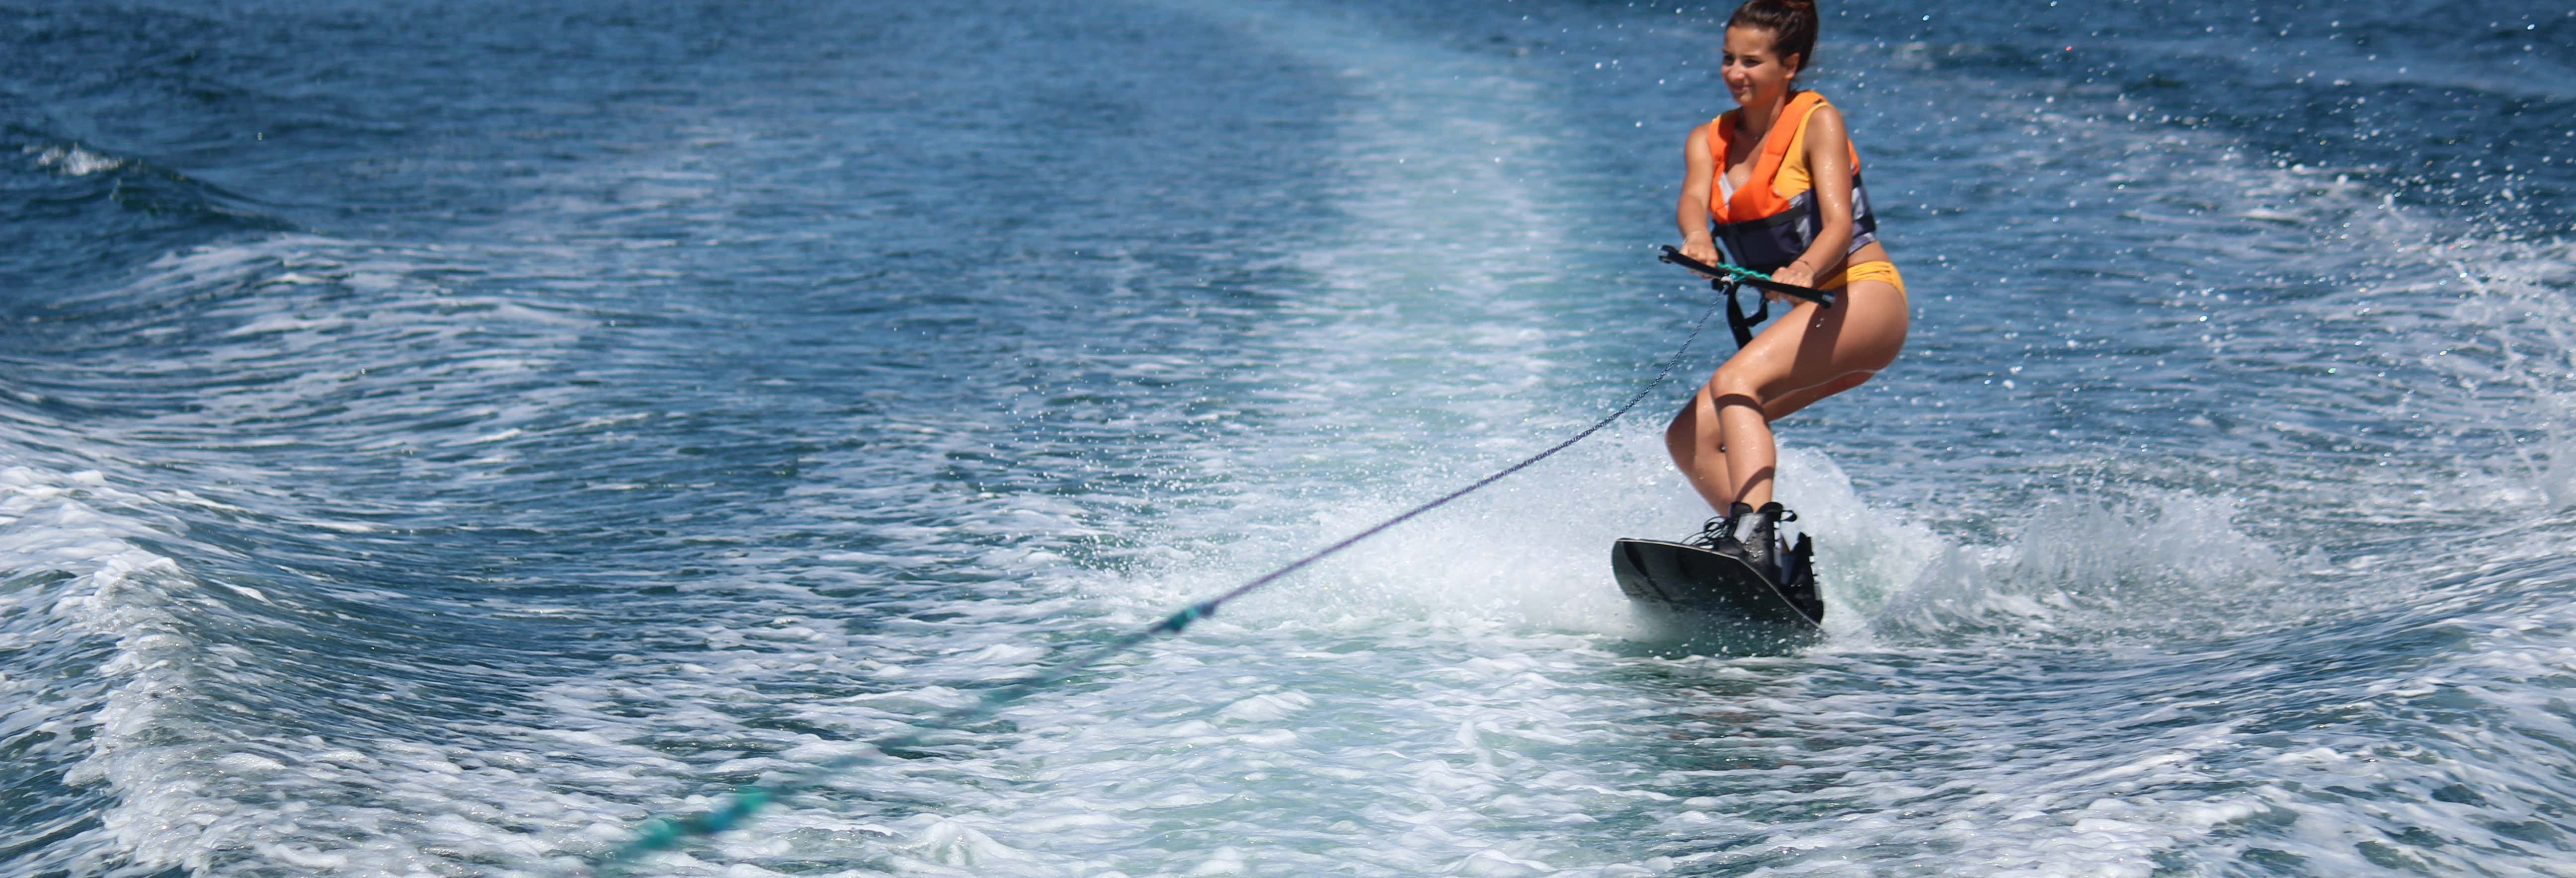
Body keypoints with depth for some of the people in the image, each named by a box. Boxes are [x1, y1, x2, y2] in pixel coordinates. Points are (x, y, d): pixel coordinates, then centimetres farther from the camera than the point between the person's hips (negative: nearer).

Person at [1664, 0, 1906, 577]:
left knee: (1733, 383, -30)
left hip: (1863, 299, -7)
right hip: (1810, 319, 8)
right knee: (1690, 436, -4)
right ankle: (1767, 554, -5)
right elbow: (1693, 199, -14)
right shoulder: (1709, 140, 8)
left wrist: (1805, 270, -45)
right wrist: (1697, 240, -39)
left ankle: (1752, 536, -46)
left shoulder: (1817, 122, -8)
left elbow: (1839, 220, -23)